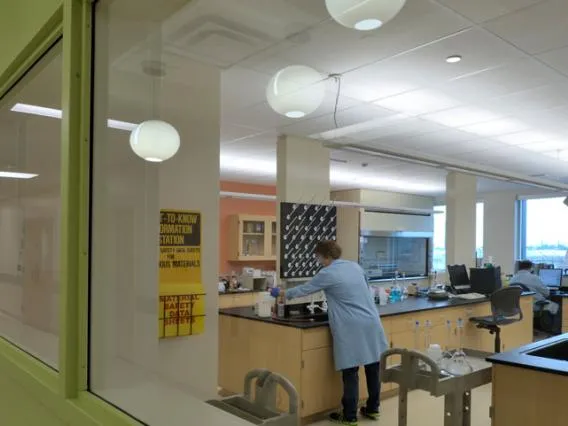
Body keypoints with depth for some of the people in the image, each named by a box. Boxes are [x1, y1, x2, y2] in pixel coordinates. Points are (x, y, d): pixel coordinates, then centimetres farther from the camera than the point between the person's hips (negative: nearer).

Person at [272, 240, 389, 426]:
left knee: (350, 372, 1)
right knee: (373, 368, 13)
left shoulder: (327, 274, -6)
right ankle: (373, 409, 26)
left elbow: (304, 289, 6)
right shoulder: (355, 266, 12)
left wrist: (283, 293, 21)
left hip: (351, 329, -7)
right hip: (372, 324, 7)